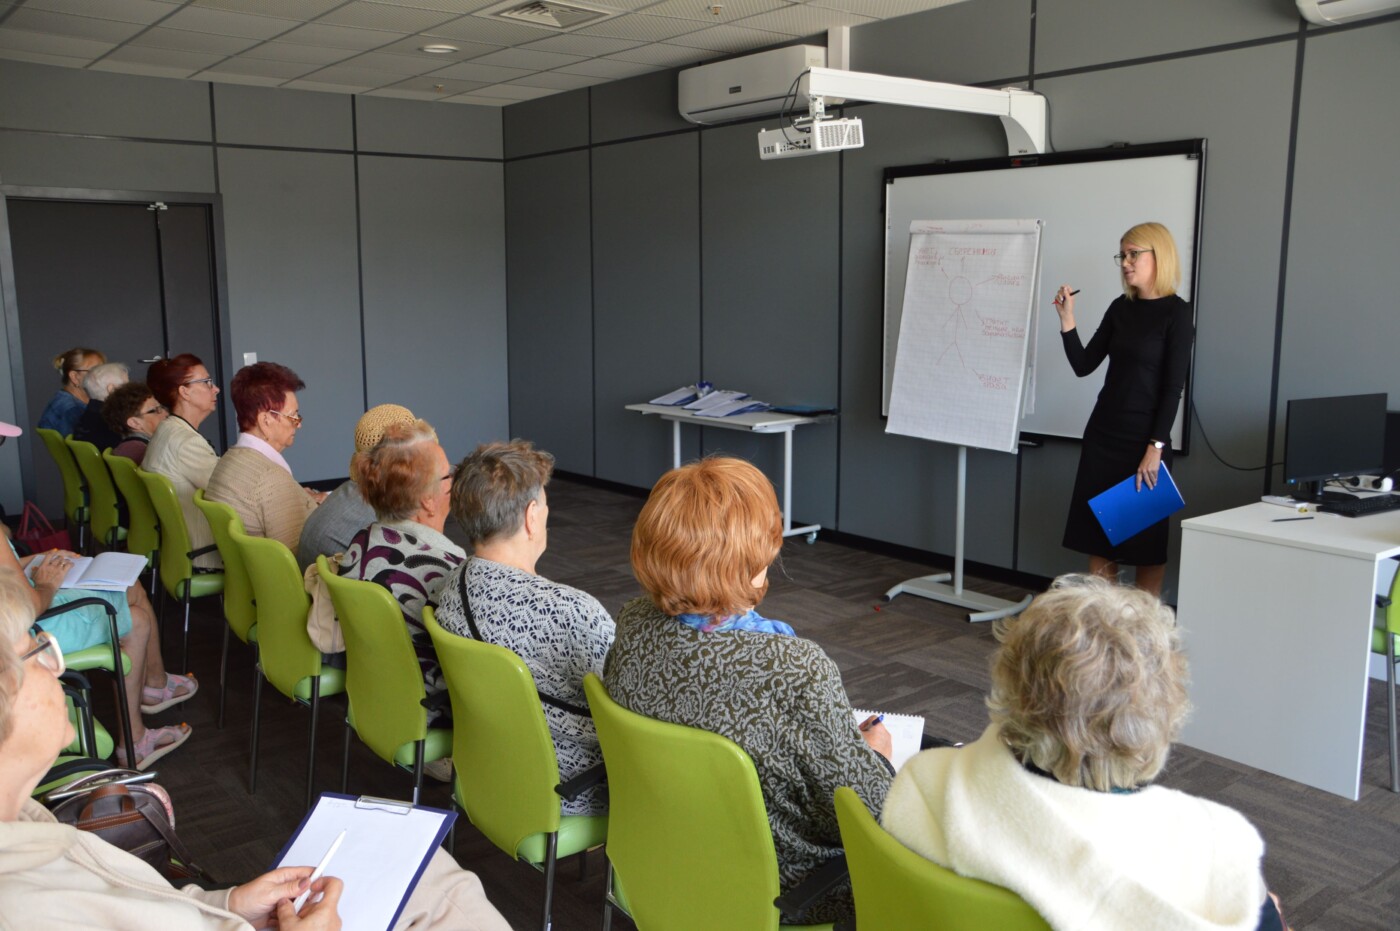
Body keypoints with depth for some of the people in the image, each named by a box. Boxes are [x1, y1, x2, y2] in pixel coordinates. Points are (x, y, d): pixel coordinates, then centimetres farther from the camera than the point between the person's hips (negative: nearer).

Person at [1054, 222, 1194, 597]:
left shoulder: (1176, 313, -9)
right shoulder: (1121, 308, 8)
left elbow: (1173, 387, -13)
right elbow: (1083, 365, 6)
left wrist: (1155, 447, -17)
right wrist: (1067, 320, -6)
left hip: (1144, 439, -6)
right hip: (1102, 433, 6)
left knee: (1145, 537, 3)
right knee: (1095, 531, 8)